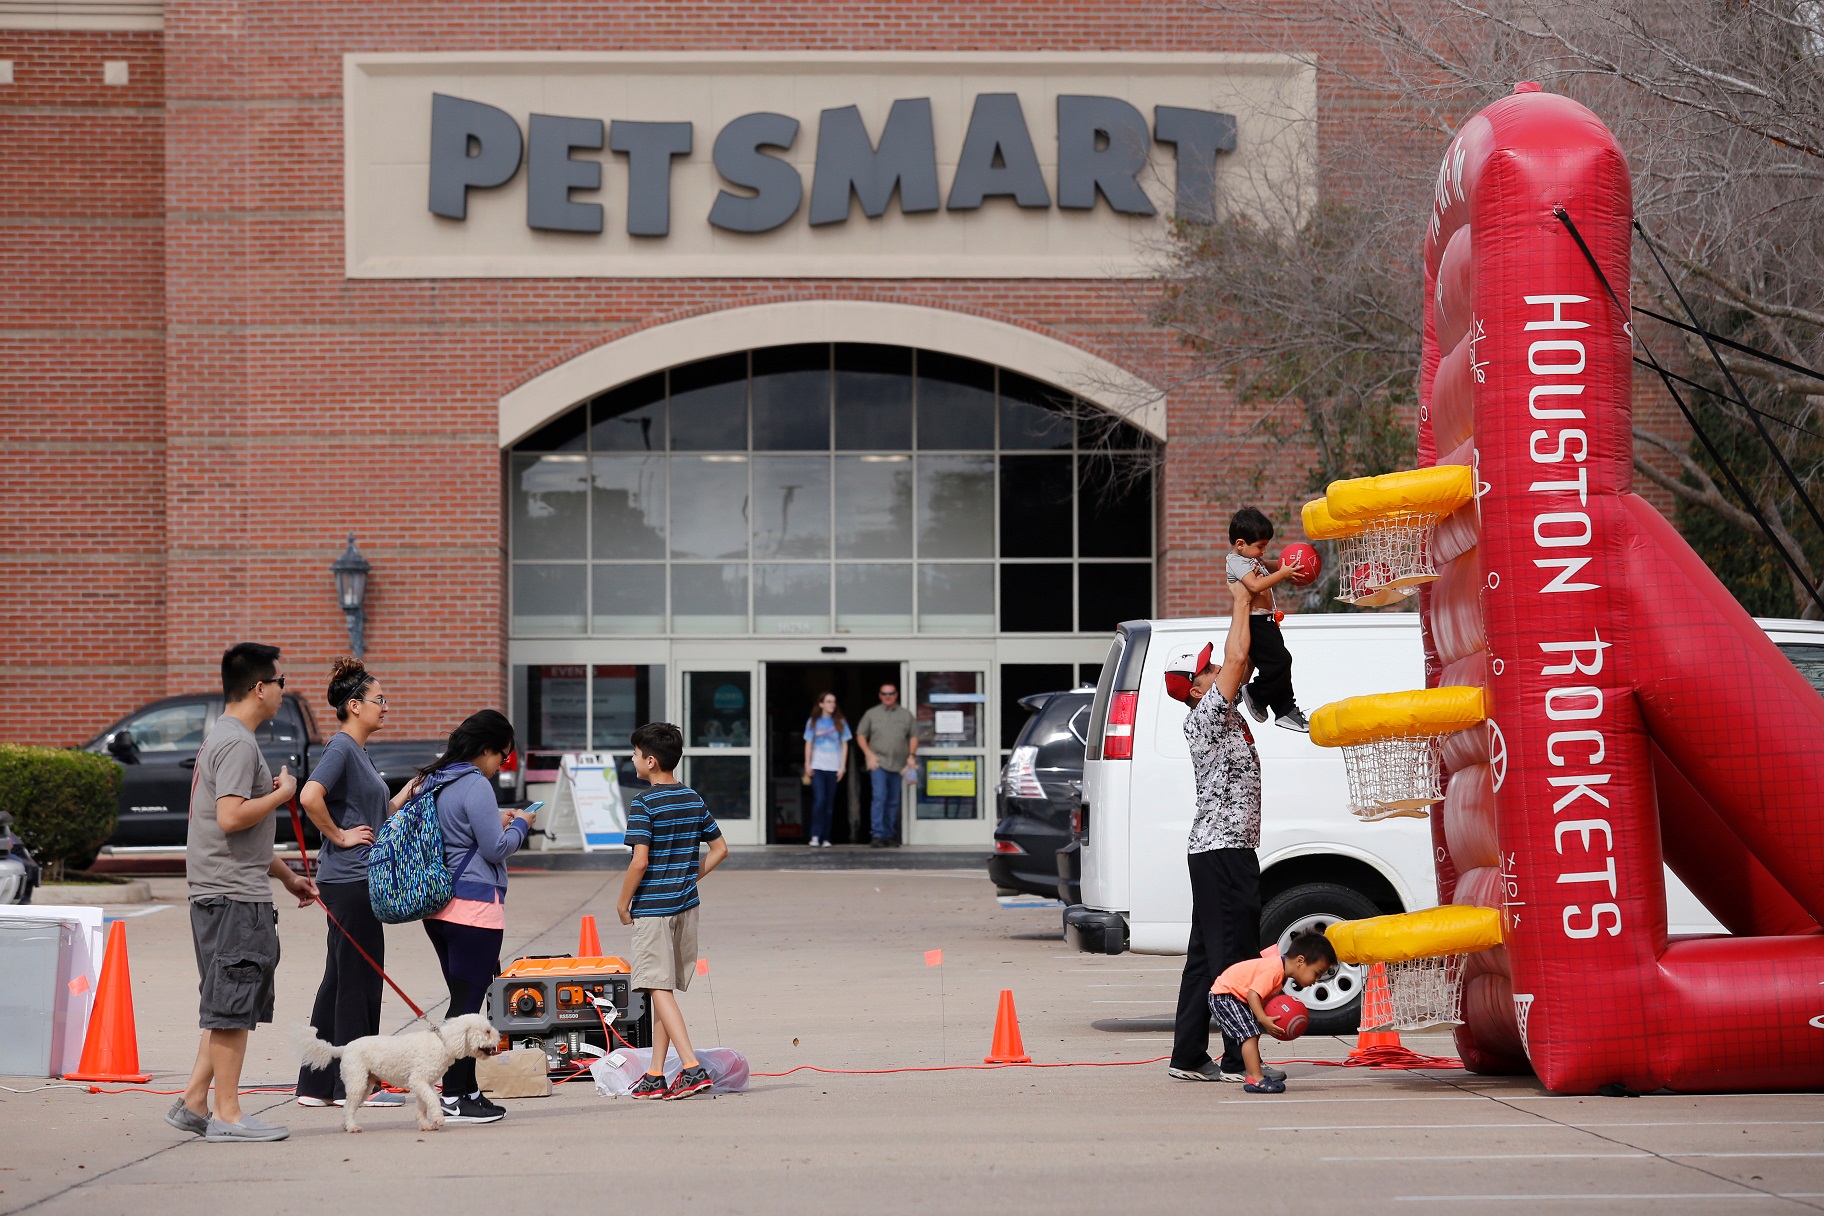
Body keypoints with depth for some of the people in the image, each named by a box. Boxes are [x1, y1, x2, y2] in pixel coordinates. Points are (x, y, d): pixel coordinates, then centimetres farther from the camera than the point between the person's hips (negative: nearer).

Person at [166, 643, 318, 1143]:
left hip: (230, 892, 11)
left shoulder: (225, 739, 20)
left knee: (230, 1007, 14)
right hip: (234, 896, -11)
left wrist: (287, 875, 29)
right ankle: (227, 1115, -3)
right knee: (233, 1006, -6)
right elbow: (231, 817, -26)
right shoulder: (237, 744, -14)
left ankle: (193, 1102, 15)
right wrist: (282, 793, -12)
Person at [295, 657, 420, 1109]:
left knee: (339, 981, 12)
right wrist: (340, 836, -18)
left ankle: (317, 1085, 16)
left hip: (358, 880, 10)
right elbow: (310, 796, -28)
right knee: (358, 980, -5)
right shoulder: (341, 748, -13)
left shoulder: (359, 751, 17)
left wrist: (405, 796, 12)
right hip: (349, 880, -10)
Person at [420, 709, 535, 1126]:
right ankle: (455, 1098, -4)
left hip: (439, 907, 9)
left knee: (462, 998, 14)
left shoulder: (435, 781, 14)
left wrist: (496, 821, 18)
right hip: (474, 905, -9)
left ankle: (467, 1090, 18)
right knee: (468, 1003, -5)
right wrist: (520, 825, 3)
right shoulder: (475, 785, -14)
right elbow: (496, 849, -14)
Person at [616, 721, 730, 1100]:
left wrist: (623, 903, -7)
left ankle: (693, 1068, -18)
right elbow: (720, 848, 13)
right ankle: (655, 1075, 14)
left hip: (652, 908, -7)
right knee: (665, 989, 12)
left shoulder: (643, 803, -13)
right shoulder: (694, 799, 8)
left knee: (659, 989, -6)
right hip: (686, 905, 7)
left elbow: (640, 861, -19)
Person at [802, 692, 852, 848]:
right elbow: (808, 744, 10)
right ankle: (815, 836, -11)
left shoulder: (840, 723, 8)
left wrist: (843, 766, 2)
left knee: (829, 803, 2)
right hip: (817, 767, -1)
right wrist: (807, 764, 2)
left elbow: (844, 745, 9)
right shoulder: (813, 722, 8)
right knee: (819, 799, -14)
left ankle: (826, 838, 5)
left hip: (833, 767, 1)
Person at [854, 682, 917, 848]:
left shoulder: (906, 715, 12)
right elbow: (860, 735, 9)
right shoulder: (872, 714, 8)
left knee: (893, 801, 7)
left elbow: (913, 736, 13)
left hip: (898, 765, 3)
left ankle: (890, 835, 16)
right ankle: (878, 836, -17)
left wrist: (912, 755, -2)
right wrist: (869, 754, -4)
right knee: (879, 797, -15)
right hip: (878, 763, -3)